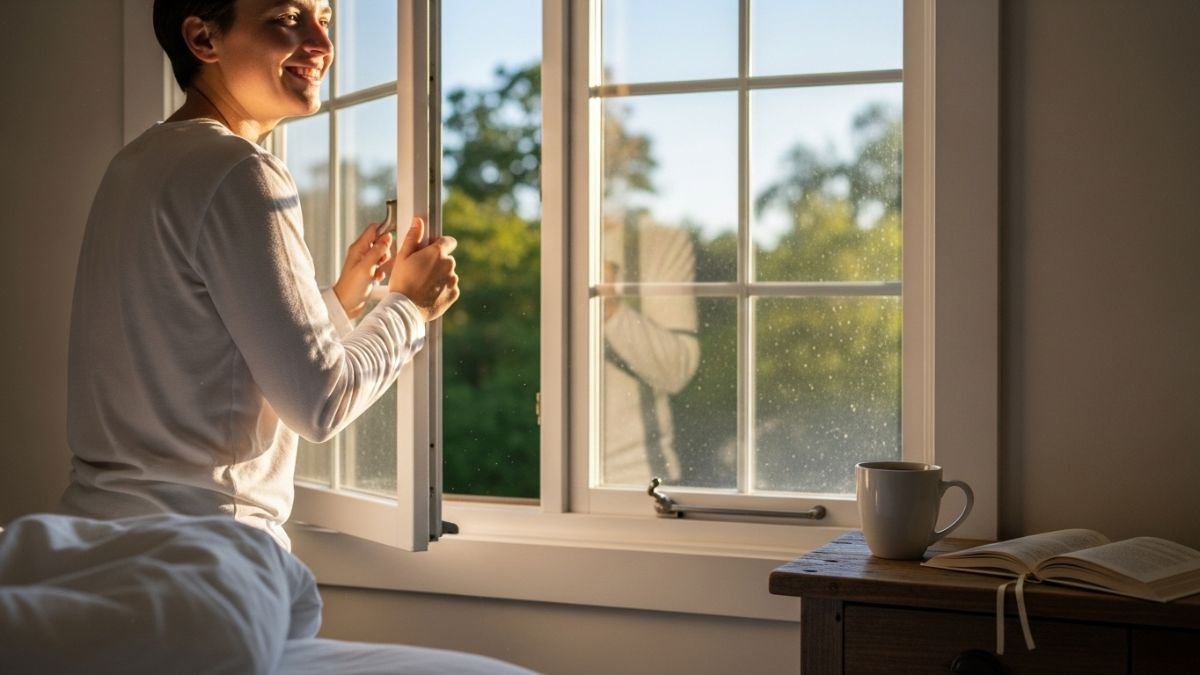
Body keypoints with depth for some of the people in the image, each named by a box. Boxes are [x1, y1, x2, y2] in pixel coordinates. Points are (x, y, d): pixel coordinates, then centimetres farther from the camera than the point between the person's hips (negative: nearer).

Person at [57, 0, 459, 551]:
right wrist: (409, 304, -2)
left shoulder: (141, 160, 11)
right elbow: (318, 402, -16)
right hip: (198, 547, -9)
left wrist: (342, 300, 14)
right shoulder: (236, 173, -16)